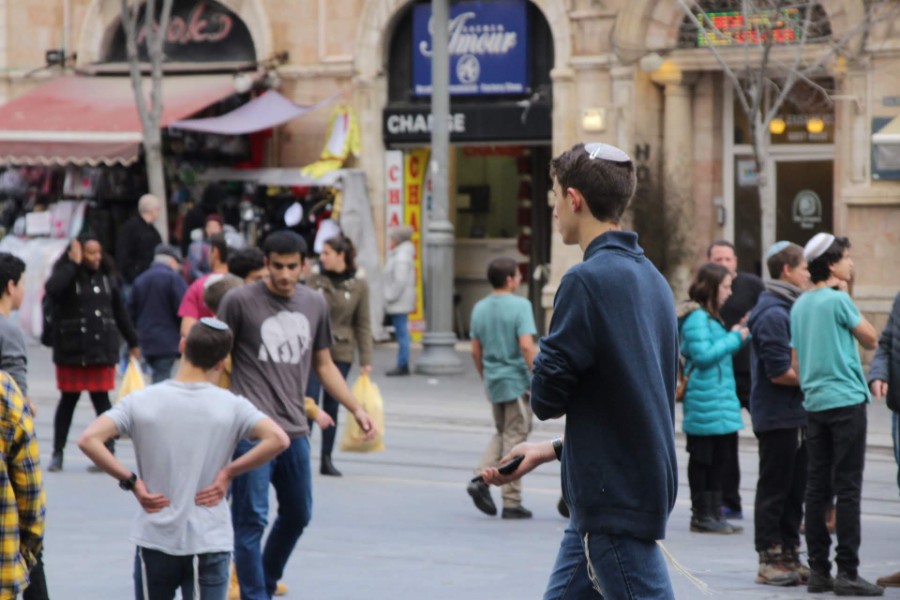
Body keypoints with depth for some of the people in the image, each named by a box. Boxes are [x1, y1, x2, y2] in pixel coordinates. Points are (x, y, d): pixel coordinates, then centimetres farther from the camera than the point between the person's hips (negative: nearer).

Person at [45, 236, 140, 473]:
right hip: (72, 349, -2)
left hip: (102, 347, 2)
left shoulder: (107, 277, 7)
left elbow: (120, 311, 14)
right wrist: (73, 264, -22)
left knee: (102, 399, 3)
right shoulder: (67, 275, -6)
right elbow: (51, 288, -29)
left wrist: (133, 342, 17)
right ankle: (58, 453, 15)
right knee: (68, 400, 6)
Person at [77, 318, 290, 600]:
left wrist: (131, 481, -6)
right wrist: (229, 472, -8)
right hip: (209, 543, -1)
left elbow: (88, 440, -14)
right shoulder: (231, 406, -6)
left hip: (154, 541, 1)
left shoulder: (142, 401, -4)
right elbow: (278, 439, -18)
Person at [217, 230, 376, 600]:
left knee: (297, 516, 16)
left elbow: (323, 365, 20)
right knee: (251, 520, -8)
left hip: (294, 430, 6)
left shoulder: (315, 304, 11)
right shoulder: (240, 301, -4)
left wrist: (356, 409, 12)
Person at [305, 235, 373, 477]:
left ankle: (326, 459, 17)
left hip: (341, 352, 1)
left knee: (332, 406, 9)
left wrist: (366, 360, -1)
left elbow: (363, 324, 2)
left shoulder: (358, 285, -1)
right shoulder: (315, 280, 0)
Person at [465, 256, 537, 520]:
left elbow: (476, 351, 11)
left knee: (501, 433, 22)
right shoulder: (520, 306, -13)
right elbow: (526, 345, -21)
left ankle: (481, 479, 3)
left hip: (493, 381, 6)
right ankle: (511, 502, 4)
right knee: (514, 438, 1)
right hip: (517, 381, -6)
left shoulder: (480, 308, 7)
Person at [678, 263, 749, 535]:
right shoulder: (696, 317, -13)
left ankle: (714, 513, 16)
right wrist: (734, 339, -13)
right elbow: (703, 355, -20)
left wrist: (735, 337, 8)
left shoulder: (710, 317, 18)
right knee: (702, 458, -2)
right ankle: (702, 515, 3)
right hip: (705, 402, -10)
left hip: (719, 400, 10)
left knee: (717, 459, 11)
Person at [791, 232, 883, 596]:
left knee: (817, 488, 8)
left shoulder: (799, 305, 12)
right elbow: (871, 340, -1)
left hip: (814, 403, 7)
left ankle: (818, 570, 10)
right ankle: (847, 572, -8)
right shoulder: (838, 299, -11)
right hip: (846, 401, -7)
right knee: (848, 488, -6)